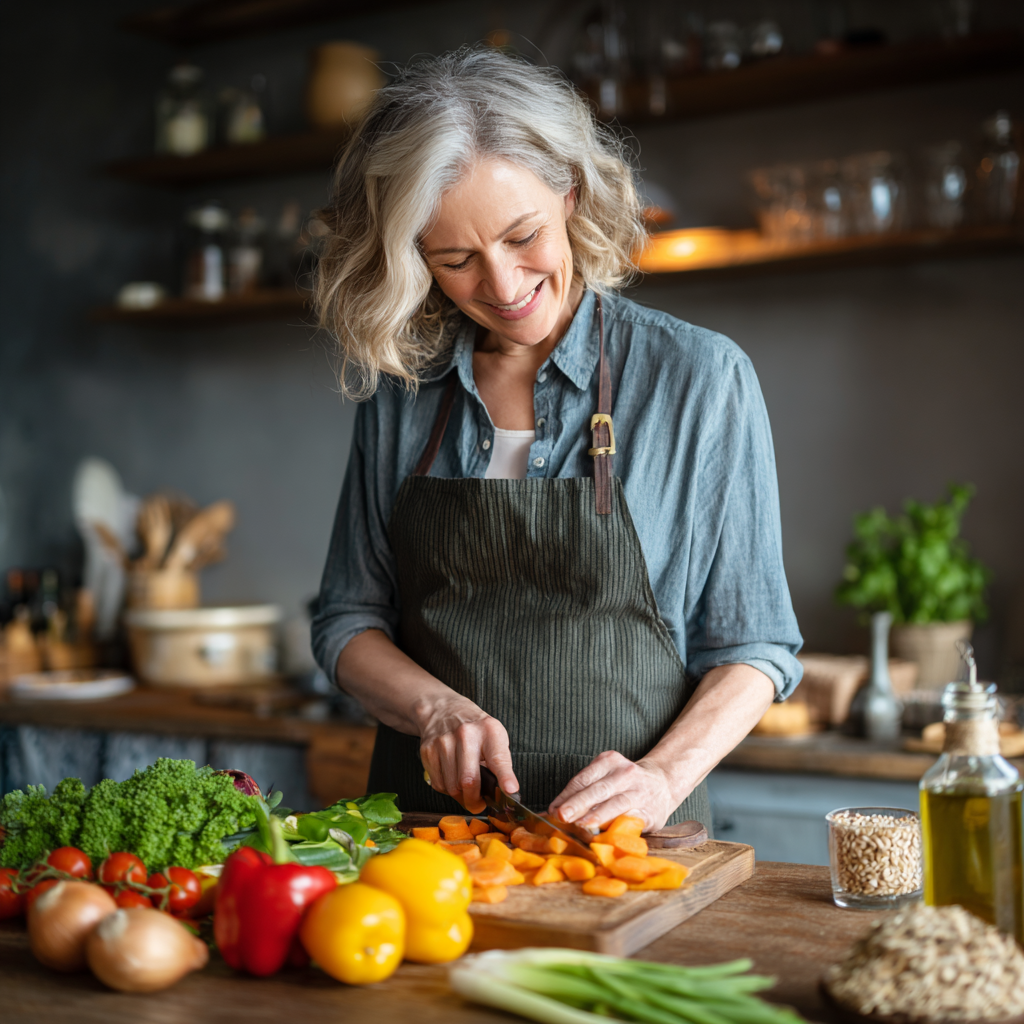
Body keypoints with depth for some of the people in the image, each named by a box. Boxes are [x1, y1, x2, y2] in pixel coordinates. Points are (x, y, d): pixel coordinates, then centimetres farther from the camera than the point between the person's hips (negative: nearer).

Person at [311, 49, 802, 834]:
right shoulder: (398, 388, 7)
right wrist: (437, 708, -8)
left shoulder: (701, 379, -2)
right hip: (422, 823, 3)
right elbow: (348, 621, 12)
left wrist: (663, 777, -15)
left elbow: (753, 646, 2)